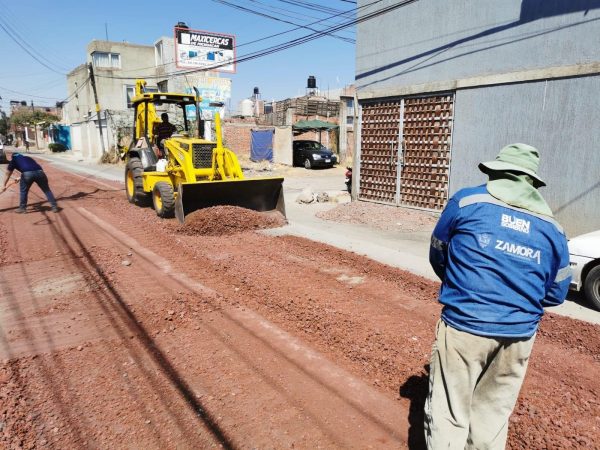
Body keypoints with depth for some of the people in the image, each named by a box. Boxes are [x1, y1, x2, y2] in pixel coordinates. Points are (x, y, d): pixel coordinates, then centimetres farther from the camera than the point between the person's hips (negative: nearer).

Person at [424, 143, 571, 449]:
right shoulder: (552, 227, 8)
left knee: (448, 413, 9)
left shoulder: (467, 201, -2)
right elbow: (556, 293, 13)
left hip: (464, 326, -4)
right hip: (519, 335, 4)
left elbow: (437, 256, 8)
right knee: (493, 416, 20)